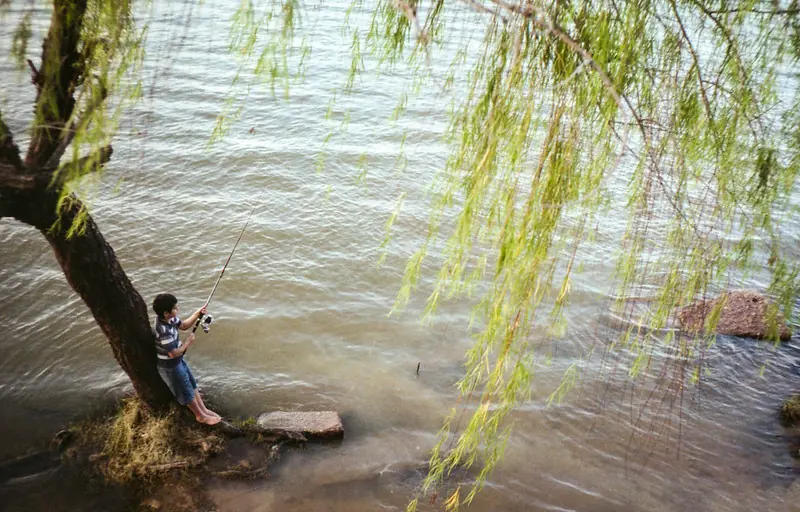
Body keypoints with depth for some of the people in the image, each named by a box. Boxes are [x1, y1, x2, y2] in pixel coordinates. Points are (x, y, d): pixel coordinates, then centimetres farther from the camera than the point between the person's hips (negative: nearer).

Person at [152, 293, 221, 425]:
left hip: (178, 361, 9)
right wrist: (188, 342, -18)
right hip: (169, 366, -9)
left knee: (191, 384, 21)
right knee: (186, 391, 10)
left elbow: (183, 325, 7)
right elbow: (174, 353, -32)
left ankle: (204, 409, 37)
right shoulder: (164, 332, -37)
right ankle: (201, 416, 29)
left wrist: (197, 314, -8)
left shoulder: (169, 318, -11)